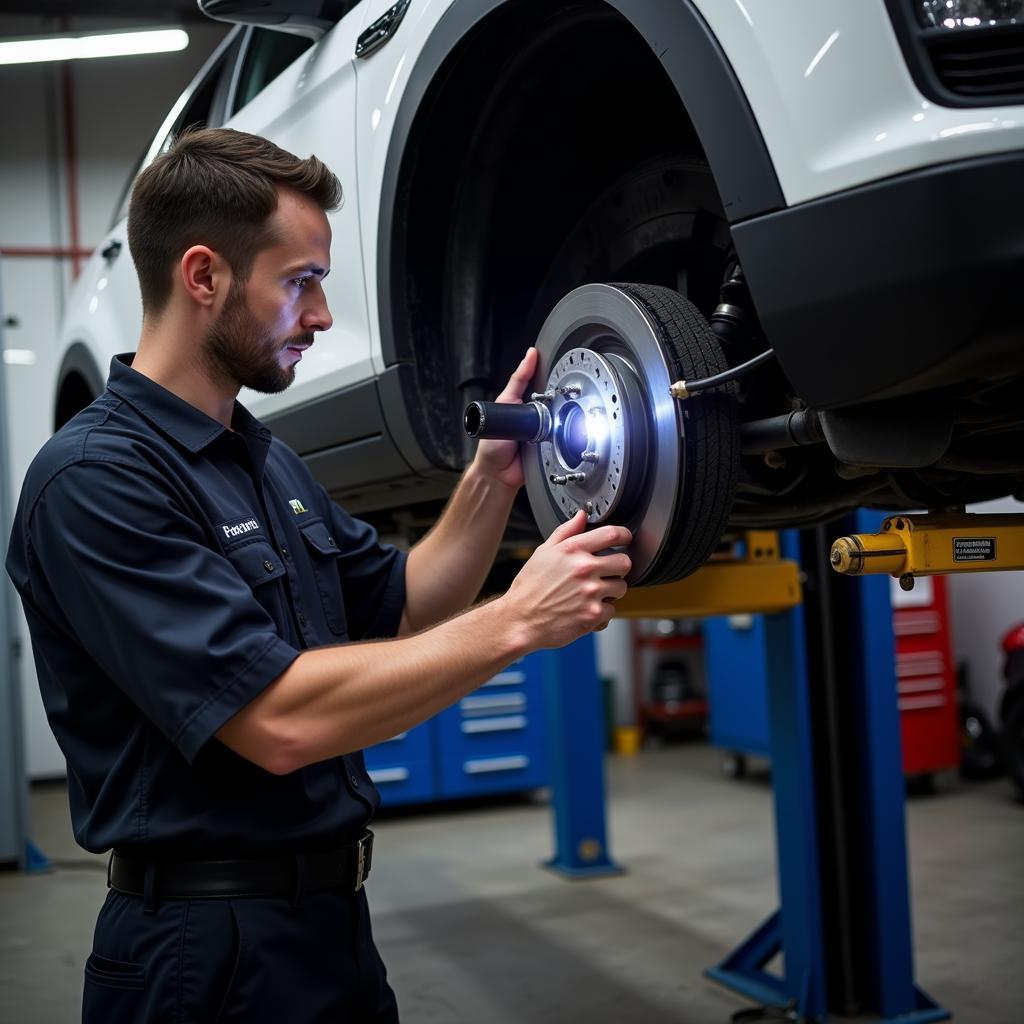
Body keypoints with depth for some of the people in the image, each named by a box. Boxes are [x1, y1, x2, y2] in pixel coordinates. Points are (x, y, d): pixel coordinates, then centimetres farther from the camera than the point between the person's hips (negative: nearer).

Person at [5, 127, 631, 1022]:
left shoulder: (265, 457, 9)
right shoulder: (95, 478, -20)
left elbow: (398, 616, 11)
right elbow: (280, 720, -28)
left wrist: (493, 477, -2)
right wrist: (518, 621, -25)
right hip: (211, 949, -8)